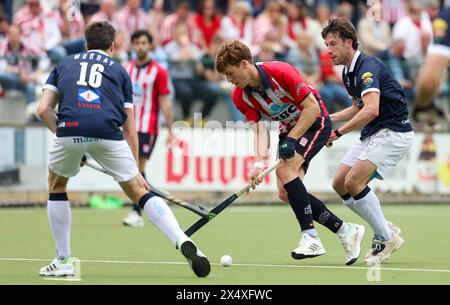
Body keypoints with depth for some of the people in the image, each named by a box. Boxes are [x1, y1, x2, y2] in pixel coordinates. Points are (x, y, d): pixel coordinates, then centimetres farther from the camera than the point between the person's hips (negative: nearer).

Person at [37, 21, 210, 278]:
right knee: (138, 190, 10)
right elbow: (129, 129, 24)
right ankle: (182, 241, -9)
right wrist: (136, 170, 30)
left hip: (69, 127, 0)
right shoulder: (119, 71, 28)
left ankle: (64, 260, 23)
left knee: (57, 186, 27)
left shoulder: (64, 65, 30)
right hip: (108, 132, 0)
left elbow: (44, 109, 15)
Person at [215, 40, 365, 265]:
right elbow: (259, 128, -15)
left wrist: (291, 140, -27)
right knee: (285, 193, -2)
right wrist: (259, 162, -32)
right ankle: (346, 231, 8)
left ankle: (310, 238, -26)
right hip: (289, 129, 8)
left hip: (315, 123, -7)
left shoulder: (280, 72, -28)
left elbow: (312, 107, -24)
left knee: (286, 170, -27)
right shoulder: (240, 96, -10)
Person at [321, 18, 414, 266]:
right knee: (339, 184, 4)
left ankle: (386, 237, -7)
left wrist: (339, 132, -30)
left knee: (354, 181, -21)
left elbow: (371, 110, -33)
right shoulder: (348, 72, 11)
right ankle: (385, 230, 14)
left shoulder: (368, 67, -20)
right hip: (371, 134, 10)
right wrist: (329, 119, 18)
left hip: (394, 131, -10)